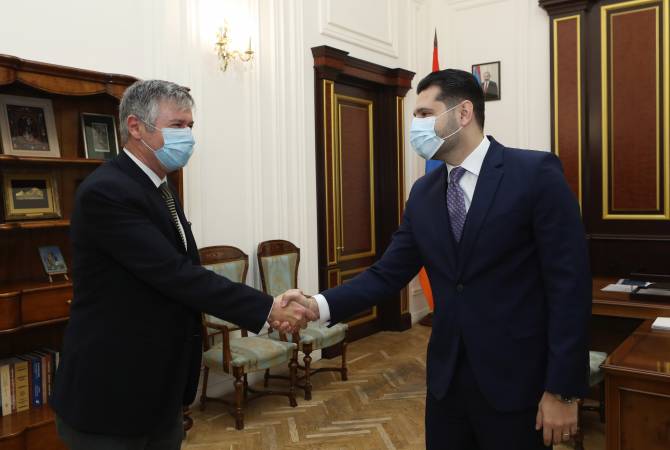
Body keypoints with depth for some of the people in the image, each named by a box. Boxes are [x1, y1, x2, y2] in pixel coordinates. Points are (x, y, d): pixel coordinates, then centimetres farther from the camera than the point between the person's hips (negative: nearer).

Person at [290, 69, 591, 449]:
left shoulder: (536, 174, -11)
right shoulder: (423, 192, 5)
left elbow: (569, 284, -13)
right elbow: (388, 274, 2)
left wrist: (562, 390, -14)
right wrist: (320, 305, -13)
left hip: (515, 381, -4)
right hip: (446, 377, 5)